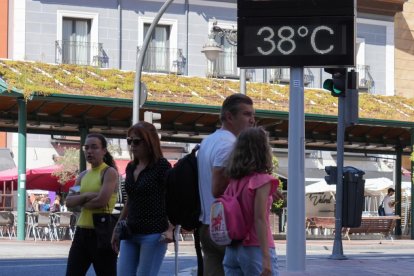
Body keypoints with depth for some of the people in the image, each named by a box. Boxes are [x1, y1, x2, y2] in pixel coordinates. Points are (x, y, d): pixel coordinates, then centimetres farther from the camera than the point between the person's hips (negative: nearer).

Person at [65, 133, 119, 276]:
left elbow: (101, 200, -21)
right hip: (82, 232, 8)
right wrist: (86, 196, -13)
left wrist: (81, 202, -4)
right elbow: (69, 201, 5)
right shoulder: (83, 175, 14)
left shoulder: (109, 172, -8)